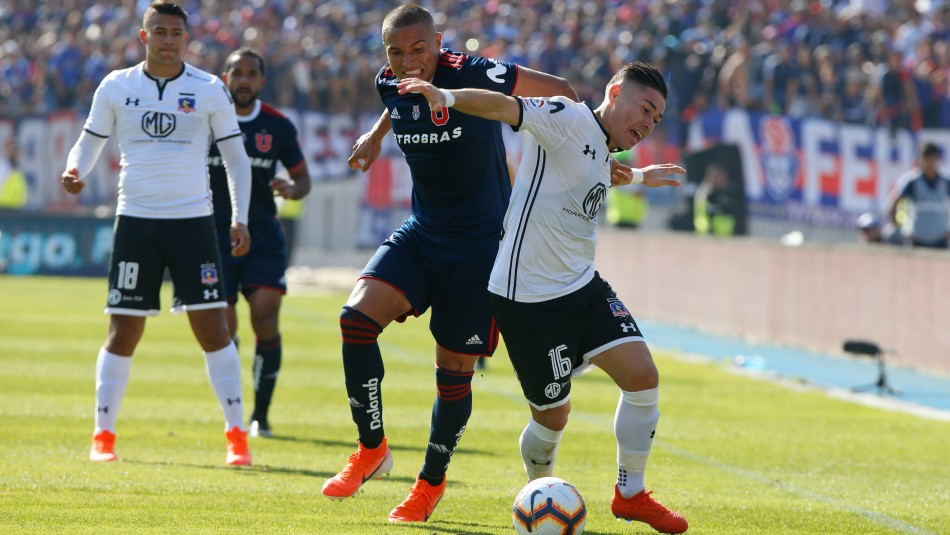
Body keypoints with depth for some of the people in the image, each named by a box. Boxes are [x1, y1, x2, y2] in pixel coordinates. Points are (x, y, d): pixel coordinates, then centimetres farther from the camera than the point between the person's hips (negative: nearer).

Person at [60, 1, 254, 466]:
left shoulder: (210, 91, 1)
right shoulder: (116, 88, 4)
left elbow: (235, 156, 6)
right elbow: (90, 141, 14)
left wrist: (239, 218, -3)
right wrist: (74, 170, -9)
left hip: (193, 219, -1)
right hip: (135, 219, 1)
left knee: (212, 326, -6)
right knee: (123, 331, 0)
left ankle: (236, 434, -1)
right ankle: (103, 435, 9)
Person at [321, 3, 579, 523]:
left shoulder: (473, 76, -20)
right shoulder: (391, 84, -1)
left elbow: (560, 92, -11)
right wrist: (376, 136, 26)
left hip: (479, 242, -5)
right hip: (420, 232, 5)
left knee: (454, 370, 2)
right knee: (357, 316, -17)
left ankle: (431, 482, 24)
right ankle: (371, 449, -2)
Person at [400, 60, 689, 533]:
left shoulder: (601, 151, 14)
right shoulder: (569, 120, -12)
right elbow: (506, 108, -27)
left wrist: (638, 176, 55)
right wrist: (446, 96, -45)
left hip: (582, 286, 8)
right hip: (528, 296, -8)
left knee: (643, 377, -6)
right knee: (552, 417, 1)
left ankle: (631, 494, 9)